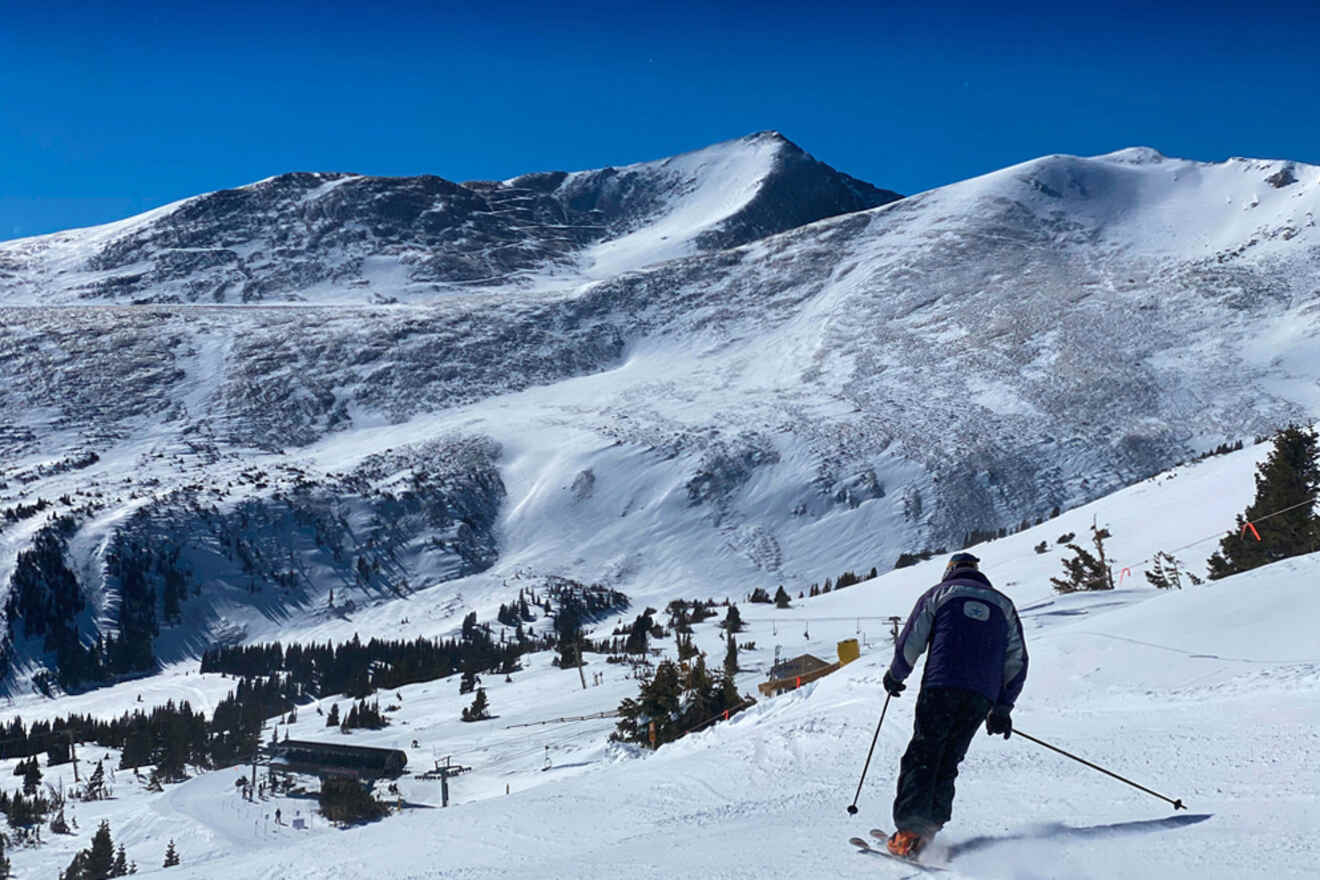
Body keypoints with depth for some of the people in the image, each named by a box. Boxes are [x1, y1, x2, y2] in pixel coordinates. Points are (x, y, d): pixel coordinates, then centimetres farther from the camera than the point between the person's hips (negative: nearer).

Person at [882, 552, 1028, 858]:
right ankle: (930, 826, -2)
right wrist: (1003, 707, 18)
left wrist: (895, 675, 21)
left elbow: (911, 641, 6)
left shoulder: (939, 594, 14)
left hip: (941, 687, -3)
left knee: (922, 756, -2)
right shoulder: (1003, 604, 23)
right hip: (982, 698, 3)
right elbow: (1017, 660, 17)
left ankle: (909, 830, -15)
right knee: (947, 763, 10)